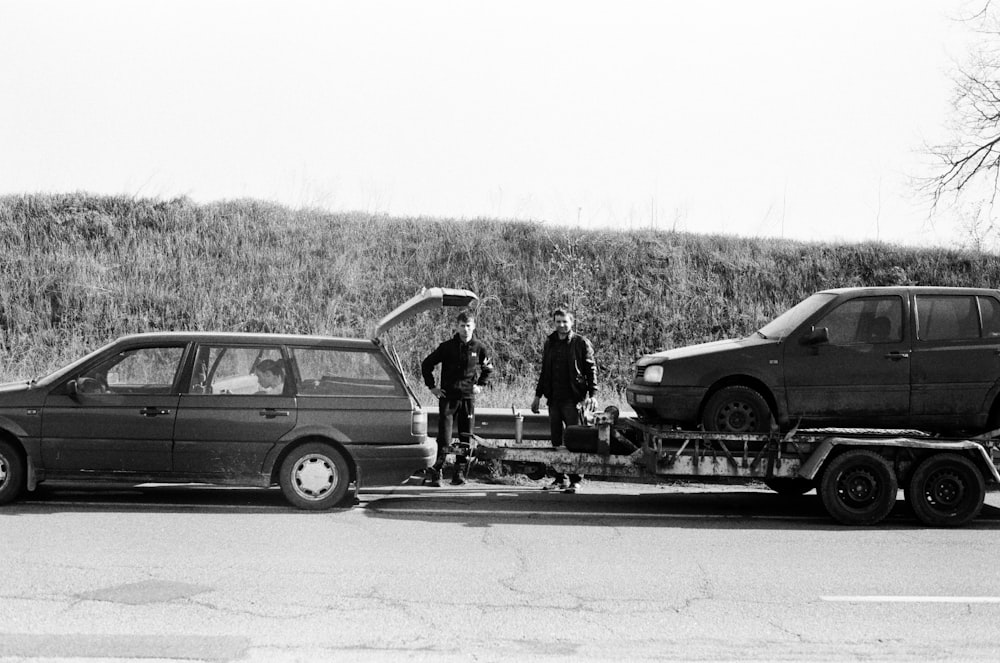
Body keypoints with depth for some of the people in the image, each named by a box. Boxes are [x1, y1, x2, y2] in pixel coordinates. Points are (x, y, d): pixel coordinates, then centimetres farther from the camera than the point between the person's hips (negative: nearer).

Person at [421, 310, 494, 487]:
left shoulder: (479, 348, 1)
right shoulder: (447, 347, -3)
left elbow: (489, 368, 19)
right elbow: (426, 365, 7)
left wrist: (480, 385, 9)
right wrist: (432, 387, 3)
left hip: (468, 397, 2)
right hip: (448, 397, -2)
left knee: (466, 438, 3)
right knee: (444, 438, -8)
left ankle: (460, 472, 10)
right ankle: (436, 472, -2)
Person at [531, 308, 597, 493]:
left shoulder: (581, 343, -1)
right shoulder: (549, 343, 15)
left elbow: (591, 370, -4)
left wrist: (593, 394, -14)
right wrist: (538, 396, 20)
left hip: (573, 398, -5)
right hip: (554, 399, 6)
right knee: (556, 440, 7)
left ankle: (576, 480, -3)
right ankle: (559, 478, 14)